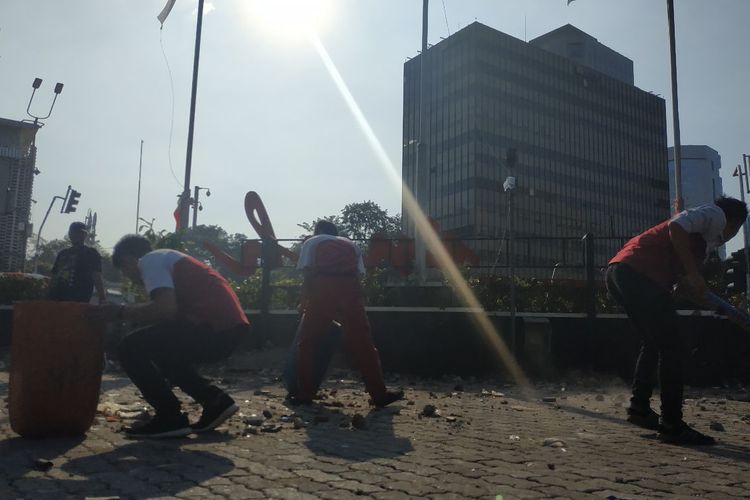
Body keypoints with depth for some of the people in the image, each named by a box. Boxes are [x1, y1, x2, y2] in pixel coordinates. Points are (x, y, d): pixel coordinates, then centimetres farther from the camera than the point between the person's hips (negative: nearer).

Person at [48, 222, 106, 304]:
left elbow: (97, 279, -5)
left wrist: (102, 300, -16)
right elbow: (54, 278, 23)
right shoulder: (62, 254, 22)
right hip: (56, 299, 6)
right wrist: (50, 295, 15)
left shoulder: (91, 253, 4)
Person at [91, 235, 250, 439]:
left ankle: (171, 418, 1)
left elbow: (166, 307, -16)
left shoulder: (149, 260, 1)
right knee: (164, 352, 28)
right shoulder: (166, 257, 30)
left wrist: (120, 312, -3)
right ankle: (215, 402, 19)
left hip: (214, 325, -10)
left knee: (131, 348, -2)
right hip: (229, 327, 10)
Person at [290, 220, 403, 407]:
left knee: (308, 343, 11)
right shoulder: (351, 245, 31)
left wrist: (304, 302, 18)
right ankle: (379, 394, 6)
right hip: (350, 288, 2)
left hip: (322, 288, -2)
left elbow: (307, 274, 10)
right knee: (362, 344, 5)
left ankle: (304, 393, 14)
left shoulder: (312, 242, 24)